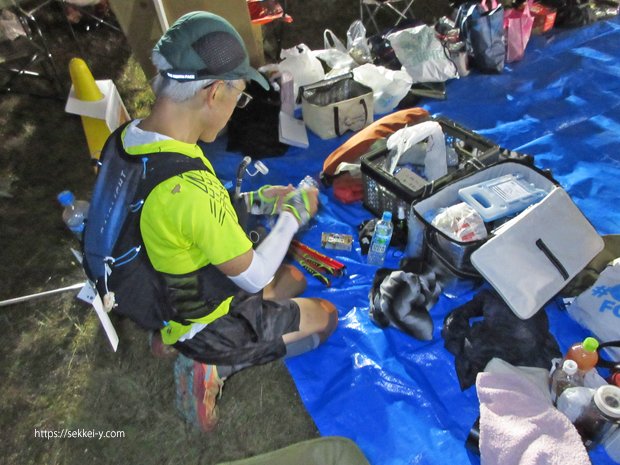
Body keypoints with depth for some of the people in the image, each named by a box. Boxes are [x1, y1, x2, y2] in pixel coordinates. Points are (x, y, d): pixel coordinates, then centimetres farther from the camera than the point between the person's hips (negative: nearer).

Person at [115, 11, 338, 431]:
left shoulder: (130, 140, -10)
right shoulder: (189, 186, -38)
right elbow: (253, 277, -24)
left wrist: (256, 201, 4)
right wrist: (293, 216, -9)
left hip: (167, 300, 8)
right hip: (208, 325, -8)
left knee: (294, 279, 25)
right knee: (326, 316, 13)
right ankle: (215, 364, 2)